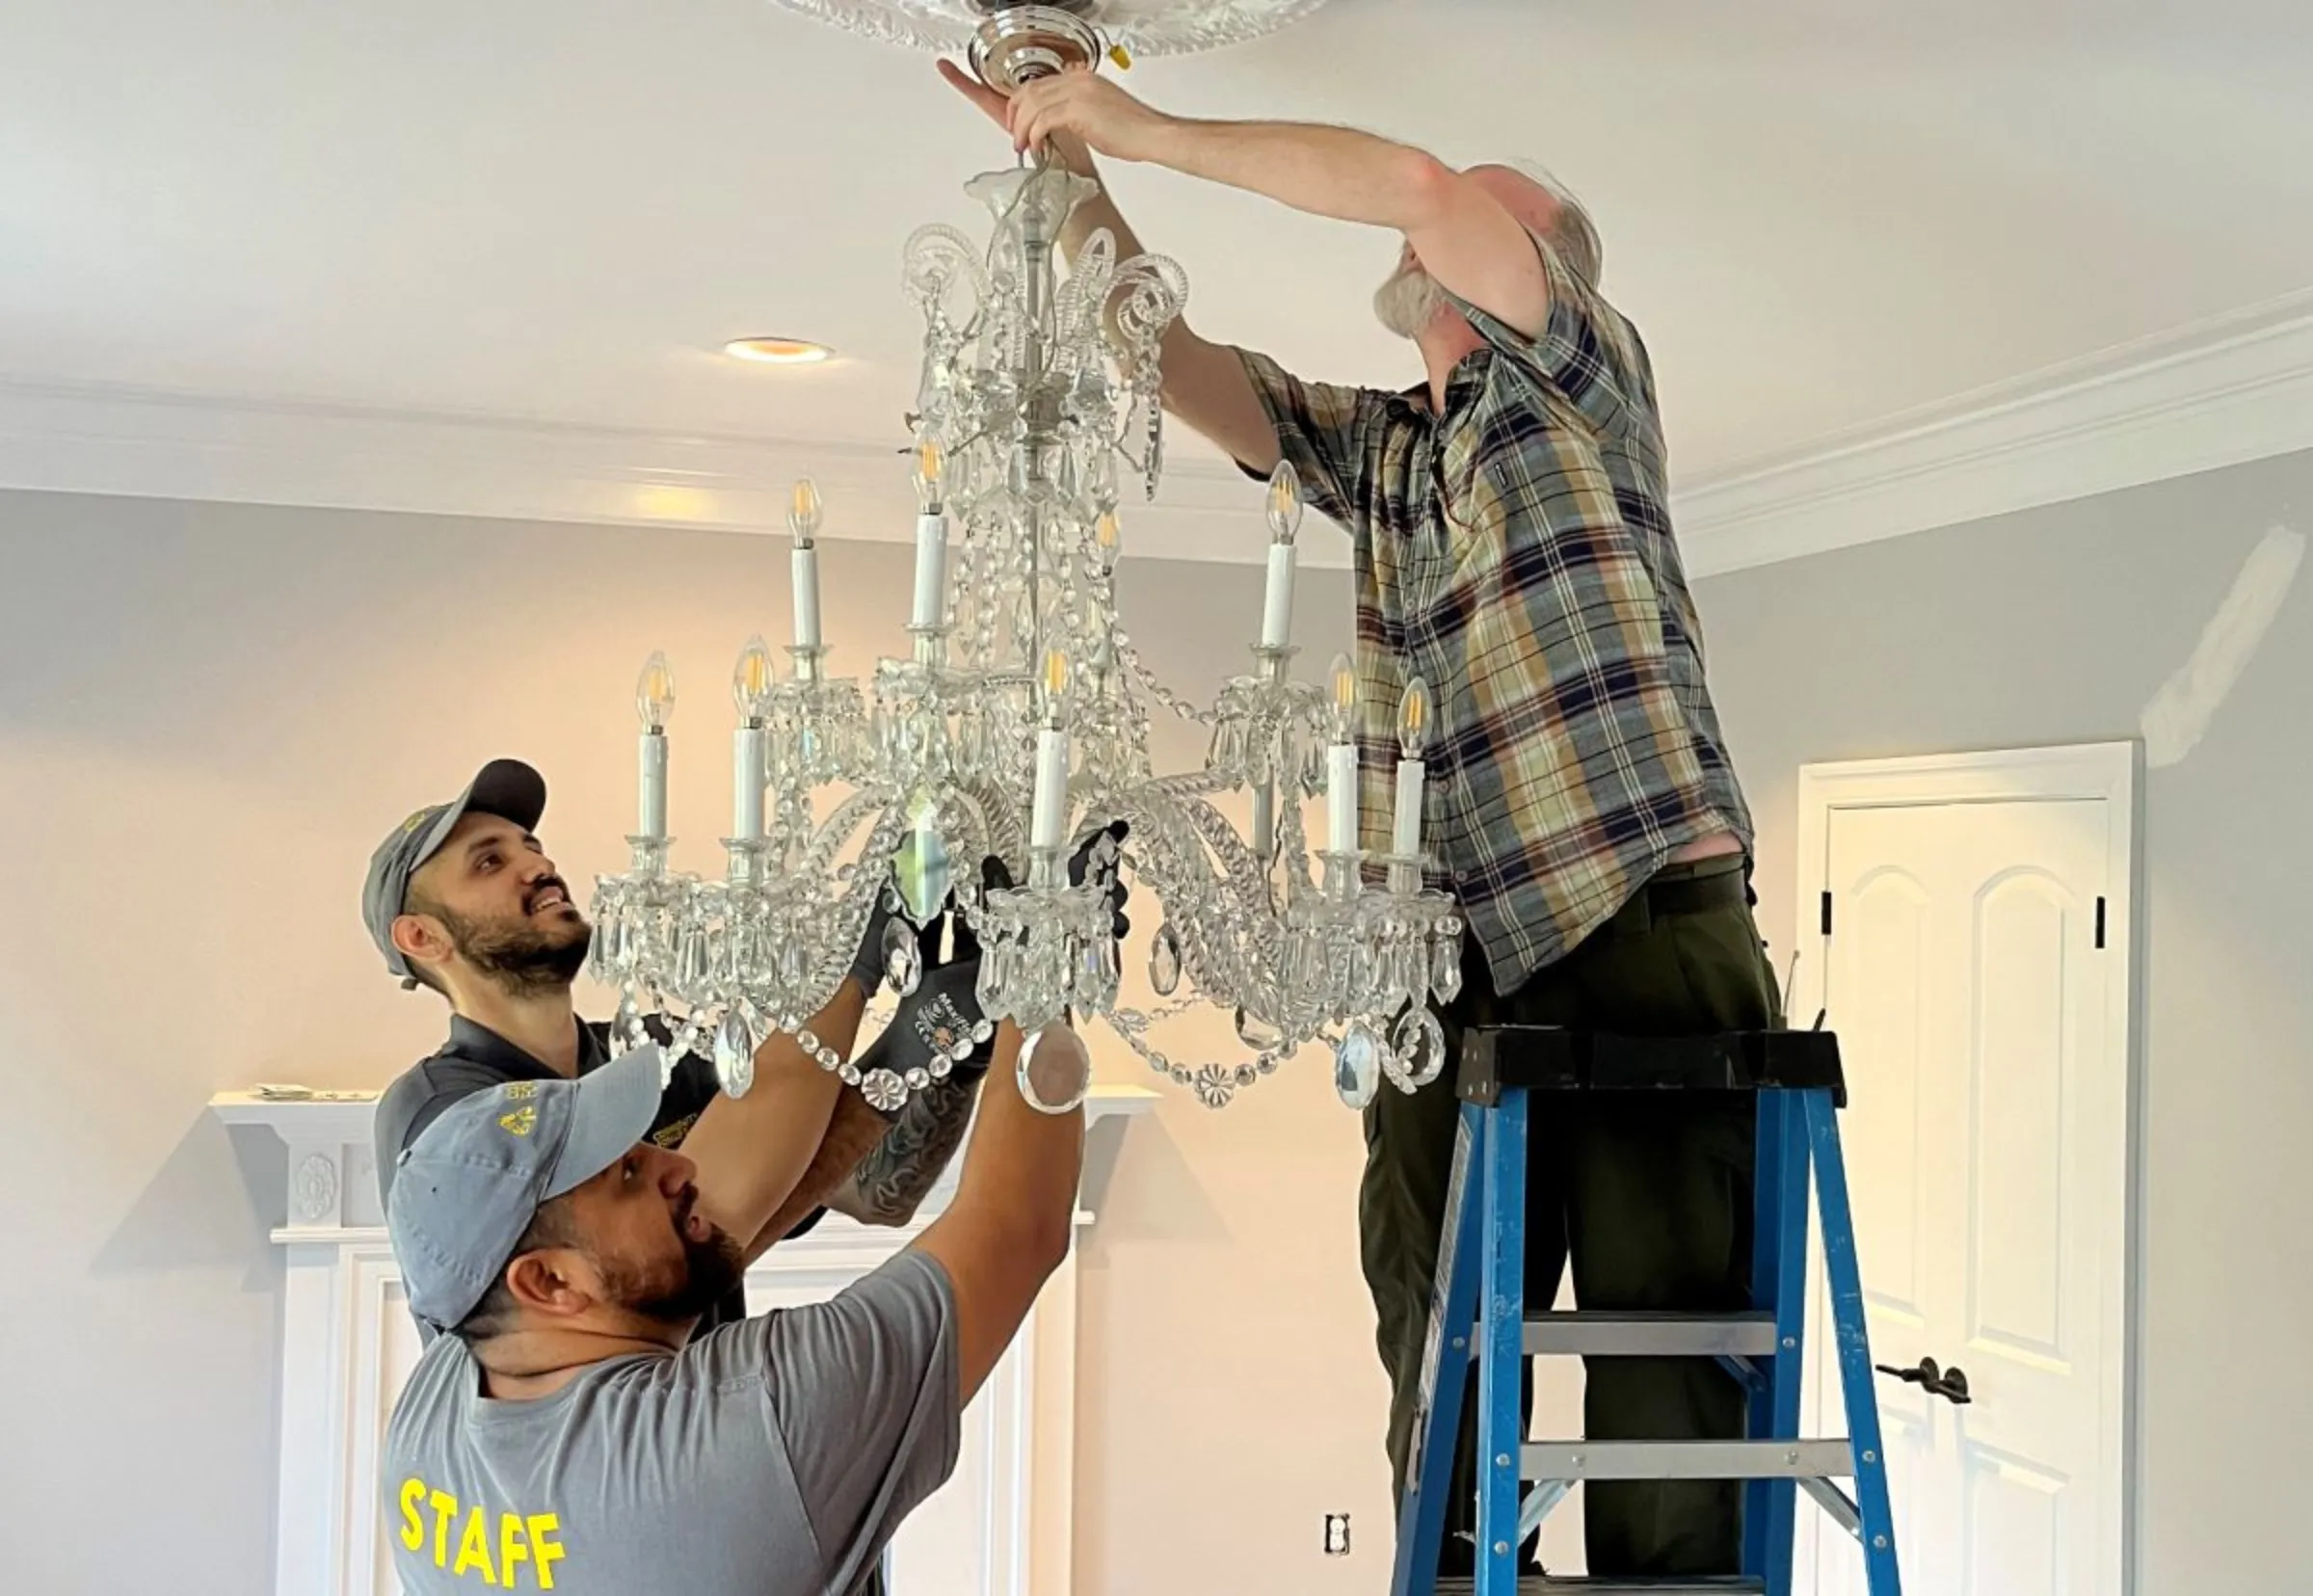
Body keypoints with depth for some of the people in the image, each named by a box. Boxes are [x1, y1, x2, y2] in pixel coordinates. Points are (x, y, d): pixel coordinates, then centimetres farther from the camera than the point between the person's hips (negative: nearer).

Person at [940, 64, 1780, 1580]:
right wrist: (1075, 179, 10)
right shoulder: (1377, 444, 23)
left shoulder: (1584, 378, 4)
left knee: (1668, 1374, -6)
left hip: (1647, 938, -6)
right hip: (1458, 968, 6)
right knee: (1441, 1372, 4)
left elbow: (1419, 185, -10)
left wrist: (1148, 127, -5)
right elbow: (1185, 369, 19)